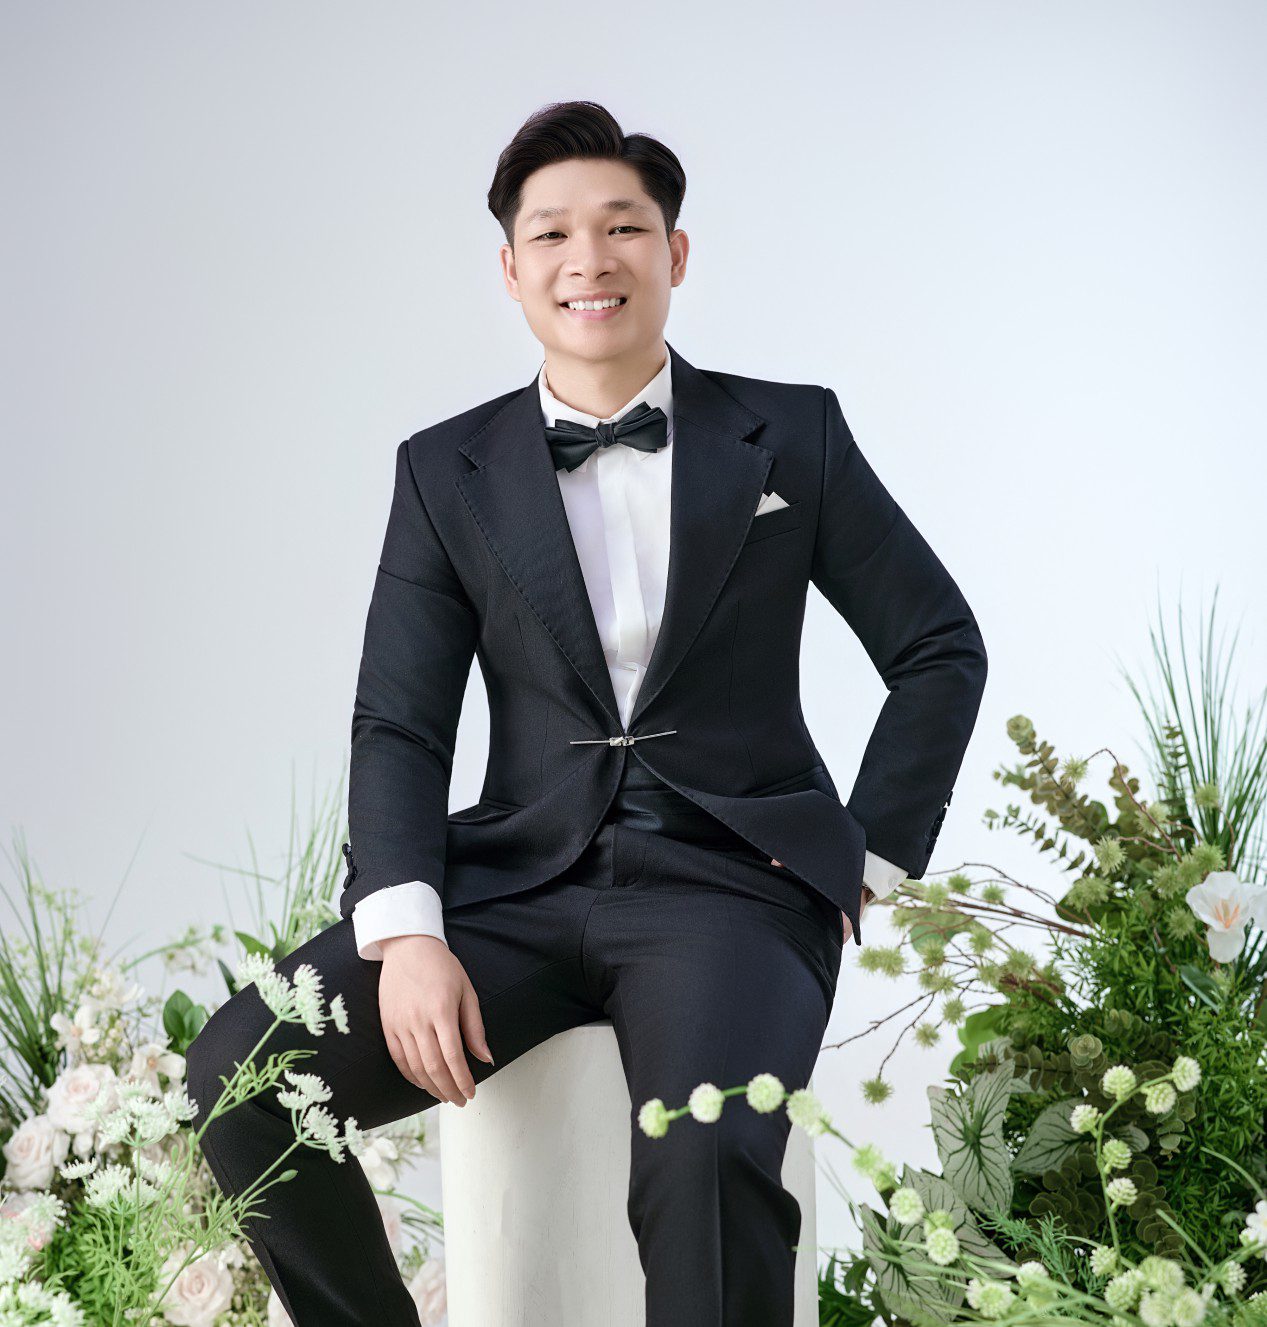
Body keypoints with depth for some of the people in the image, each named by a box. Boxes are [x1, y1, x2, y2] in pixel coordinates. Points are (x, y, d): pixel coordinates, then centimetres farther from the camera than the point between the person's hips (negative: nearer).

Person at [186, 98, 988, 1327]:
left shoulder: (791, 434, 8)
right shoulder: (445, 471, 10)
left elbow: (941, 649, 13)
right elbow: (399, 723, 5)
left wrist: (868, 864, 4)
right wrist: (405, 931, -11)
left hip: (730, 883, -2)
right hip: (515, 879, 3)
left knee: (704, 1157, -34)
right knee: (237, 1073, -19)